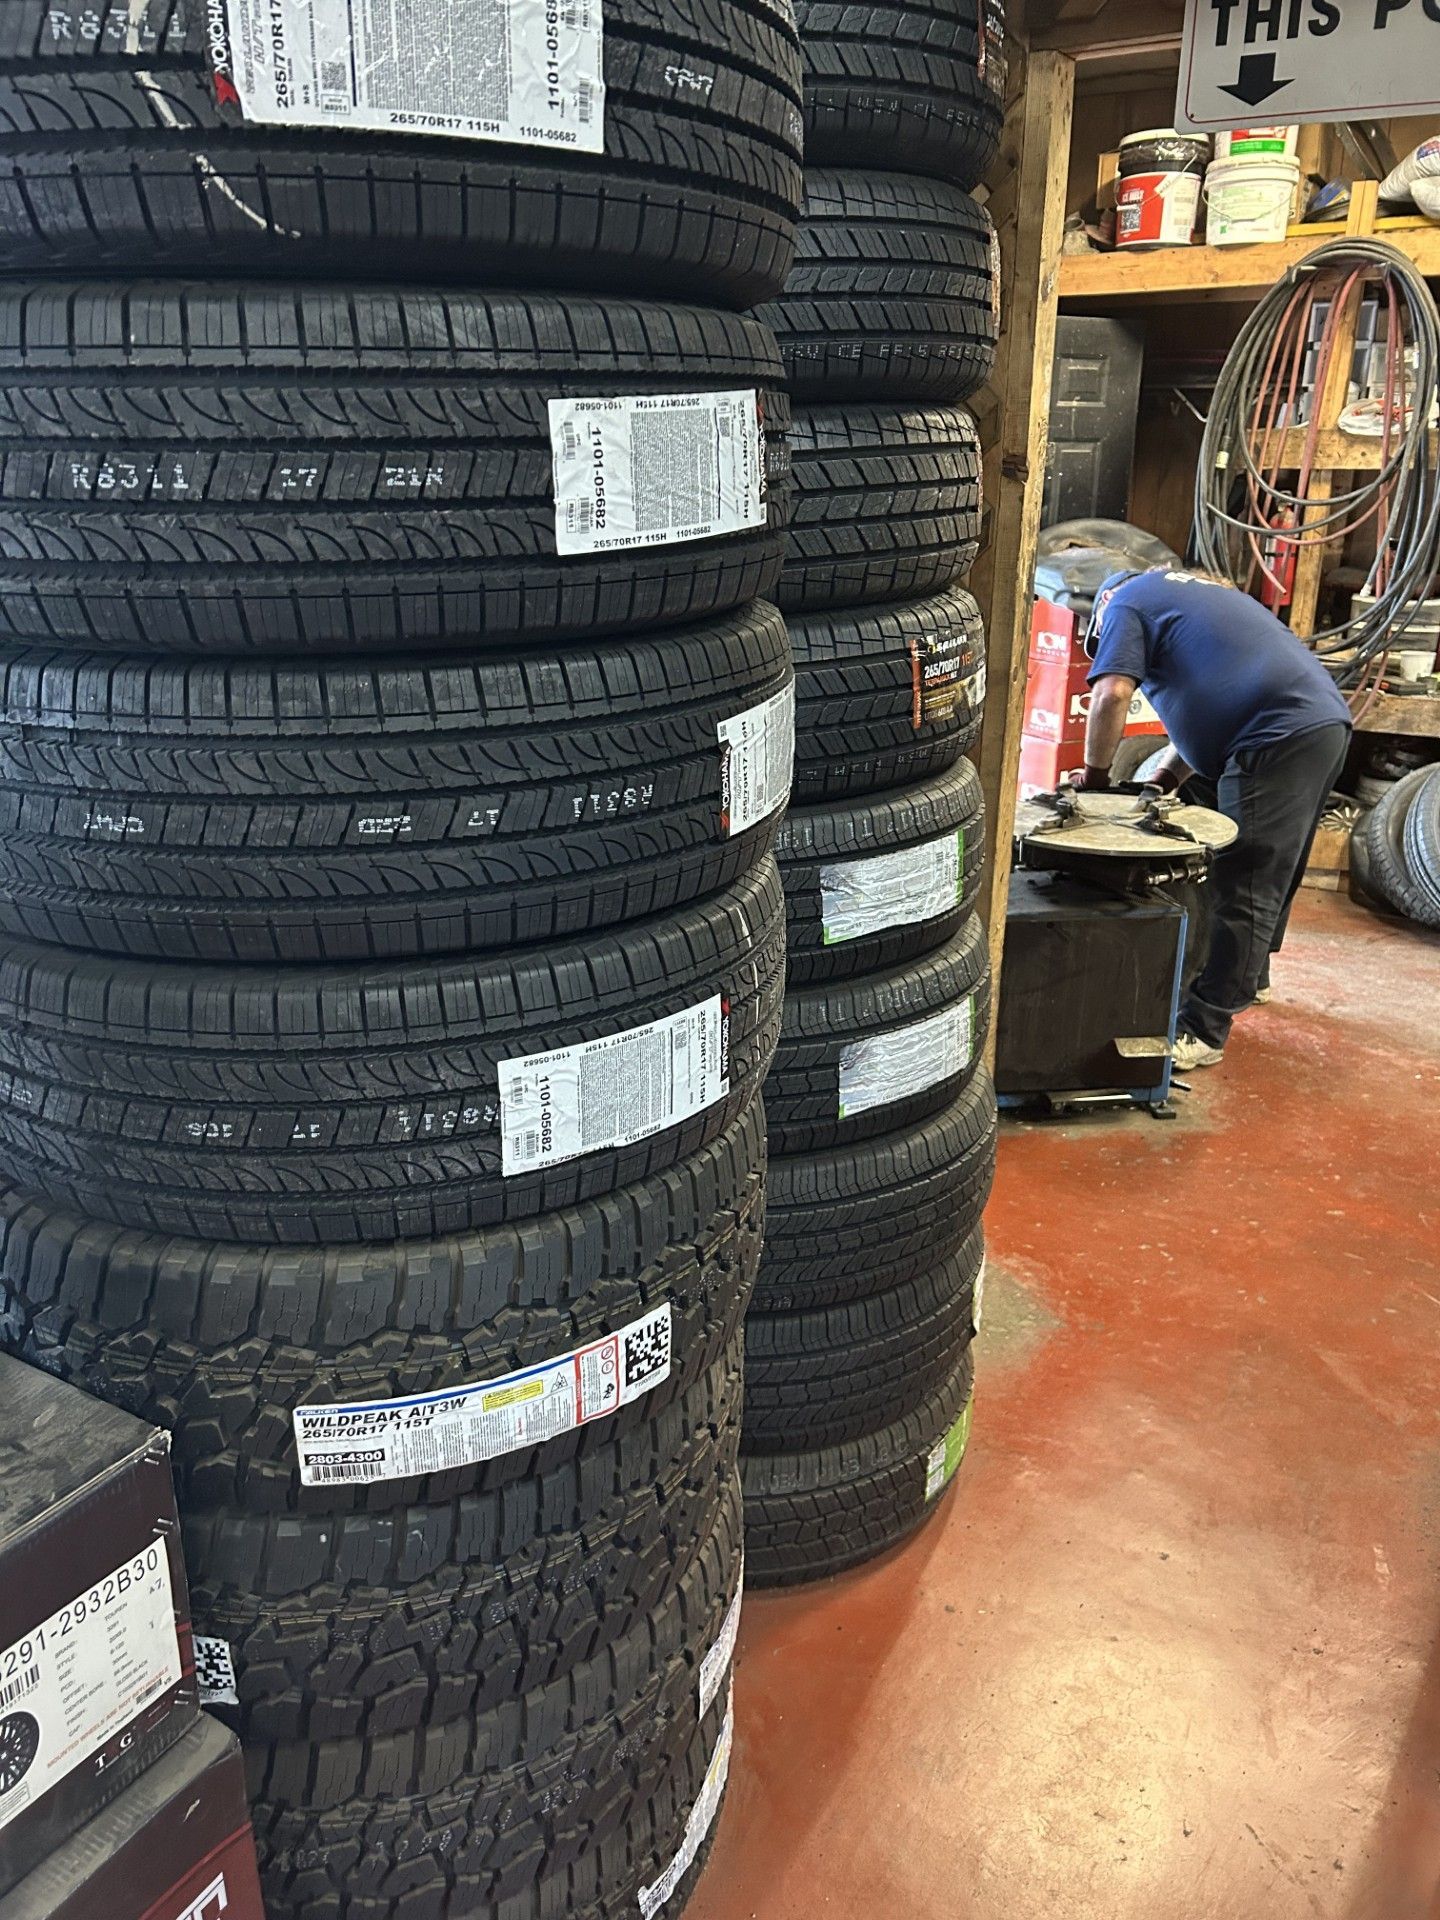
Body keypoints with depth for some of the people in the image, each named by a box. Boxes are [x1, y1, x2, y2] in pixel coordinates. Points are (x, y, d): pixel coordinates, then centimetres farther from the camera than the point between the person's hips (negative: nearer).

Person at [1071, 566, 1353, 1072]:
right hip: (1326, 723, 9)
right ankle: (1250, 976, 38)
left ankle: (1203, 1031, -8)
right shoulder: (1192, 590, 33)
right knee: (1271, 872, 22)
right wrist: (1163, 781, 19)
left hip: (1279, 738, -9)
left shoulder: (1126, 599, 7)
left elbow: (1112, 695, -11)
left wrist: (1095, 773, 2)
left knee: (1244, 890, -10)